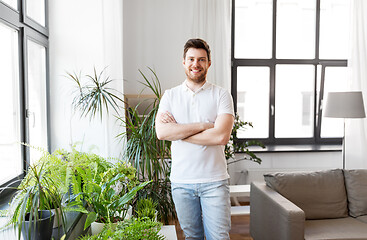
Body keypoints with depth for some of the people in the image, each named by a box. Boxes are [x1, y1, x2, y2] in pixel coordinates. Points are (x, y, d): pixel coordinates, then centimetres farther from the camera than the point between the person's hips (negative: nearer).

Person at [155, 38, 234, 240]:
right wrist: (203, 125, -14)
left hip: (214, 181, -2)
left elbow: (221, 136, -15)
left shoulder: (221, 95, -1)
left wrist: (177, 130, -11)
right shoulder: (170, 96, 5)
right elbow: (161, 132, -10)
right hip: (181, 181, 2)